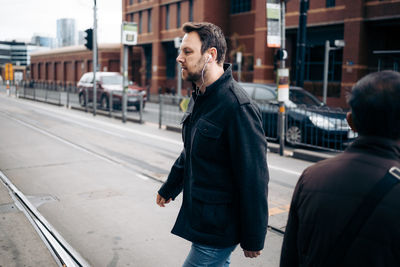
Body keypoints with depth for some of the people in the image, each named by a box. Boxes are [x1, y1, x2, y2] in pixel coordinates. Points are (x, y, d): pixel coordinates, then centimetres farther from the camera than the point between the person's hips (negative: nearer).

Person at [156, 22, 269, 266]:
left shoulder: (238, 107, -23)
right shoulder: (199, 97, 7)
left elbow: (254, 179, -22)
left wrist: (253, 239, -17)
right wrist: (169, 188, 31)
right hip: (198, 217, 9)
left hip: (218, 227, -9)